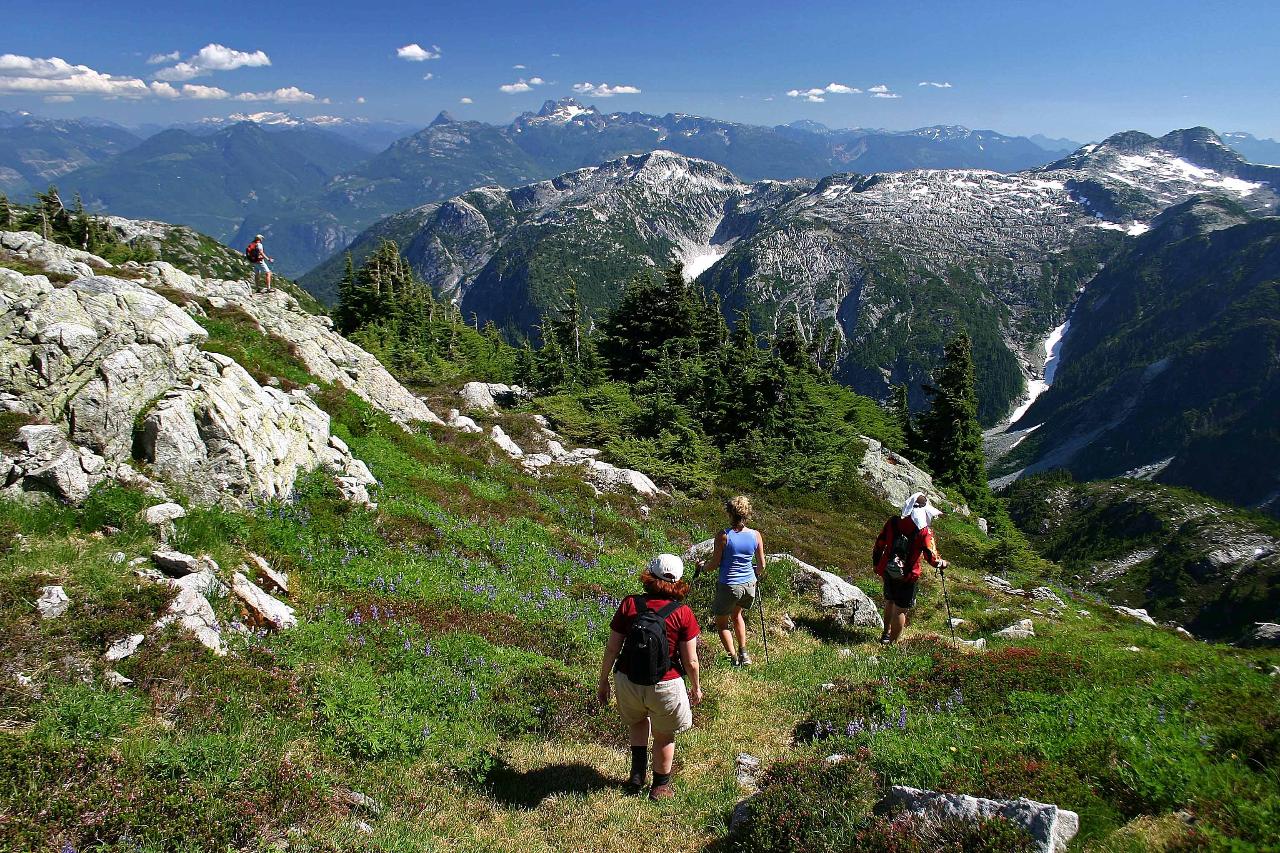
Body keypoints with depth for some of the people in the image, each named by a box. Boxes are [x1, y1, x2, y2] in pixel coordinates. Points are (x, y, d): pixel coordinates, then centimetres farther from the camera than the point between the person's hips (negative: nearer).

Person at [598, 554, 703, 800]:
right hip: (664, 687, -2)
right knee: (664, 736, 24)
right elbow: (690, 661, -8)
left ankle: (637, 774, 30)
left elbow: (612, 648, -5)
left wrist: (603, 681, 9)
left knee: (638, 721, 34)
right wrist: (696, 688, 10)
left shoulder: (629, 604, -9)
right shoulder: (683, 614, -12)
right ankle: (660, 786, 40)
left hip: (627, 681, 2)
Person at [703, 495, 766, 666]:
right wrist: (758, 573, 24)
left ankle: (734, 658, 8)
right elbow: (761, 565, 2)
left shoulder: (723, 536, -18)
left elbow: (715, 563, -10)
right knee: (736, 615, 32)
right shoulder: (756, 535, -7)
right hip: (749, 584, 4)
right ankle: (743, 653, 29)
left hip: (728, 586, -4)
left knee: (722, 623, 18)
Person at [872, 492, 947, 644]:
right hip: (907, 577, -5)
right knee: (900, 609, 9)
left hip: (888, 572, 5)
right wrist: (942, 564, 8)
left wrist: (876, 563, 19)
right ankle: (893, 643, 18)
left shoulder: (892, 523, -5)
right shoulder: (924, 532, -17)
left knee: (889, 602, 26)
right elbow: (931, 557, -14)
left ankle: (886, 634, 43)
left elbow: (879, 544, 4)